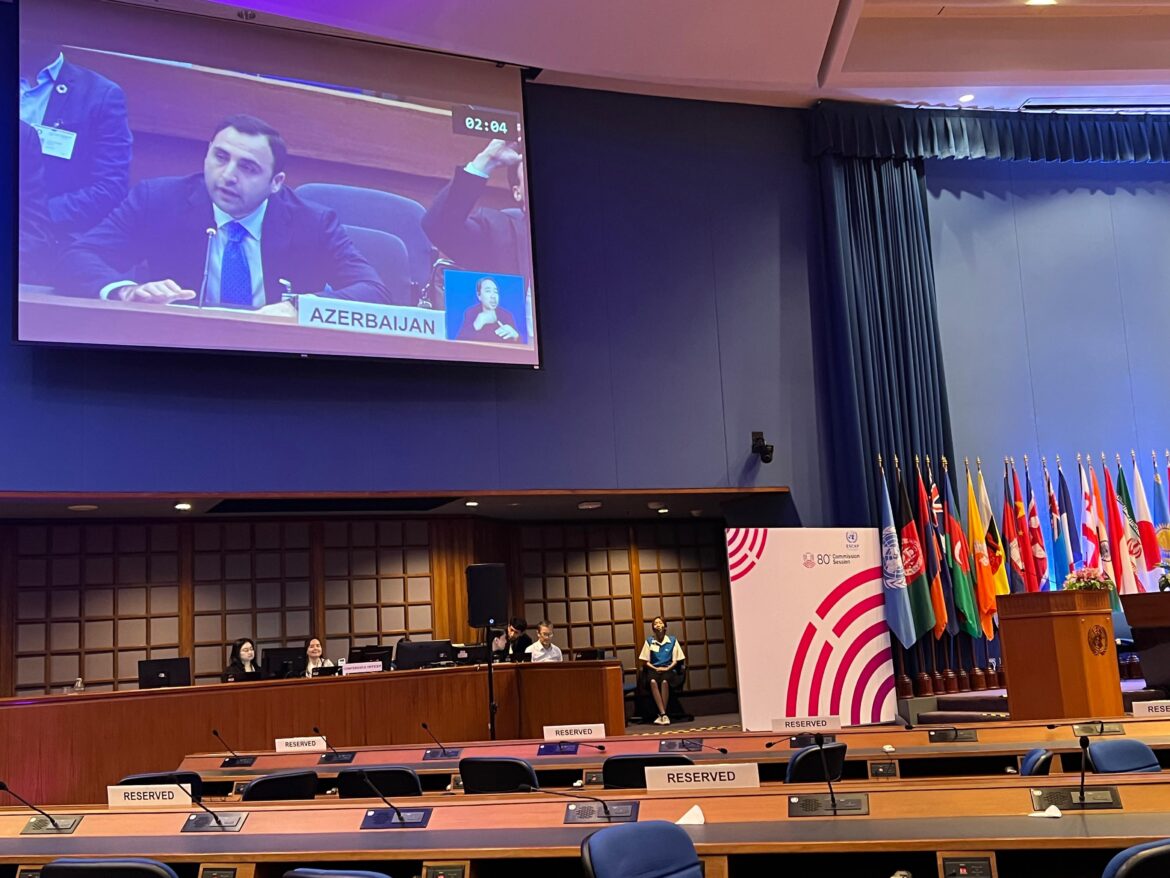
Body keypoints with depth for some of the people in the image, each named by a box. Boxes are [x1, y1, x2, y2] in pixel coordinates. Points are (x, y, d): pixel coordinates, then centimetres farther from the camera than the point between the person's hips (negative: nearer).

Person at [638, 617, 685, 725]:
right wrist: (655, 668, -9)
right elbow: (645, 661, 7)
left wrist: (667, 668, -11)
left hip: (669, 670, -1)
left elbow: (676, 660, 7)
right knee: (653, 681, -36)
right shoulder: (649, 641, 7)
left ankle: (661, 715, -31)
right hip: (654, 670, 1)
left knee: (664, 681, -37)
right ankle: (663, 714, -36)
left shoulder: (672, 640, 8)